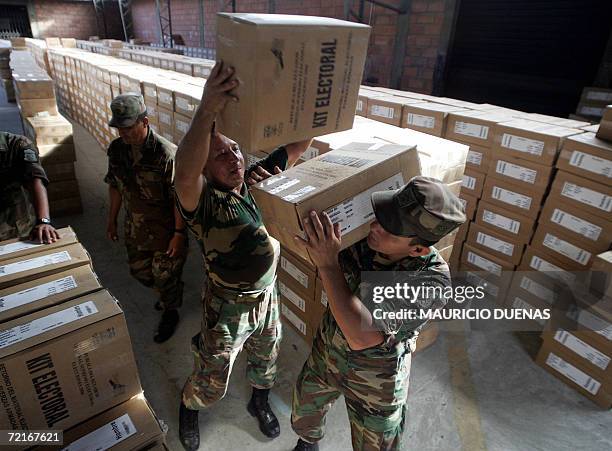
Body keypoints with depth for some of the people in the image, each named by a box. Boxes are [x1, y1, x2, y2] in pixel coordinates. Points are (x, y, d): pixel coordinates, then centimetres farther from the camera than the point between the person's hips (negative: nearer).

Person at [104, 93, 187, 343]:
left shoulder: (166, 154, -26)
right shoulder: (116, 149, -5)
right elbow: (115, 186, 9)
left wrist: (179, 233, -19)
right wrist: (112, 219, 14)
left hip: (165, 230, -7)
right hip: (135, 228, 7)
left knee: (165, 276, 11)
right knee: (139, 271, 24)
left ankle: (170, 312, 39)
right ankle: (169, 293, 53)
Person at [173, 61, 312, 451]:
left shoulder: (258, 180, -10)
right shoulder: (202, 202, -26)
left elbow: (301, 141, -12)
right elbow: (184, 174, -51)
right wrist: (207, 110, -64)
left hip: (268, 295, 5)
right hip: (228, 306, -4)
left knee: (266, 359, 29)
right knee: (211, 382, 18)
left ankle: (260, 402, 60)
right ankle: (189, 407, 53)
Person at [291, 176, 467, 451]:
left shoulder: (432, 280, -33)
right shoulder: (360, 236, -22)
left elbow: (361, 337, -41)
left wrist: (328, 264, -42)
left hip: (376, 383, -4)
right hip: (325, 355, 4)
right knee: (302, 419, 29)